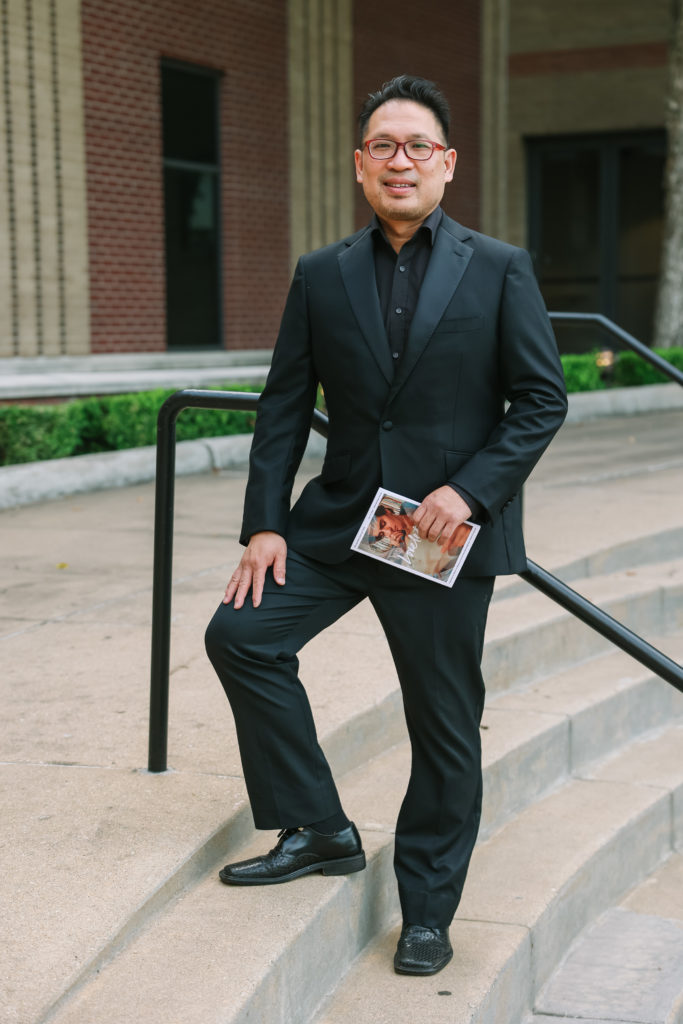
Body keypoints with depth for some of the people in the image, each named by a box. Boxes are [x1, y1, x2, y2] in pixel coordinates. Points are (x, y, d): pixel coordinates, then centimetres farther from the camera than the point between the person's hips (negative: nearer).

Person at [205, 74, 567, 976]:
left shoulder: (499, 271, -1)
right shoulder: (322, 276, 6)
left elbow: (542, 399, -3)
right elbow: (284, 406, 5)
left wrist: (470, 489, -16)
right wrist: (264, 523, -4)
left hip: (448, 530, -3)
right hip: (340, 519, 3)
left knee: (445, 725, 4)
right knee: (241, 633, -9)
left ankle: (427, 913, 22)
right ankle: (319, 831, 7)